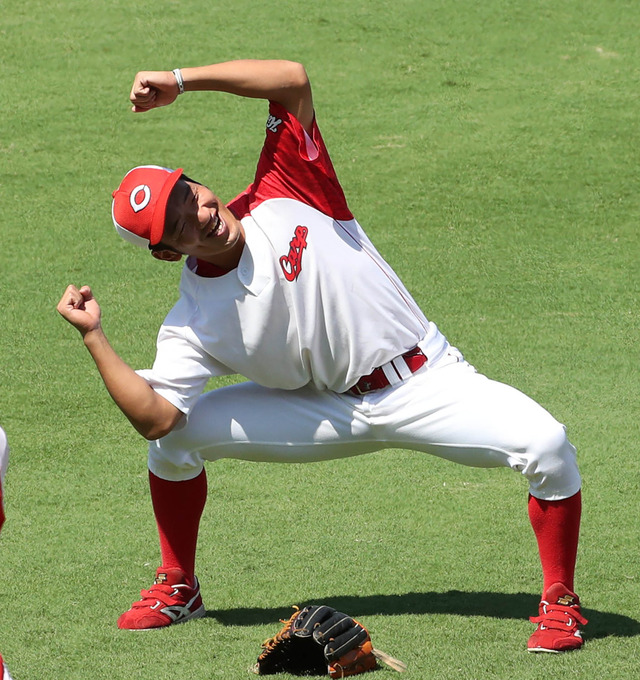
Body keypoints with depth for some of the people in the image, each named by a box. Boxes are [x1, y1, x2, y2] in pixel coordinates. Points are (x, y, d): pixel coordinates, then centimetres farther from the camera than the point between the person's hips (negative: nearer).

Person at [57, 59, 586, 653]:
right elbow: (153, 417, -18)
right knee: (176, 435, -7)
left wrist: (179, 82, -23)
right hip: (329, 413, 2)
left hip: (426, 383, -2)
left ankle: (559, 601, -7)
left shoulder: (281, 197, -13)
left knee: (543, 442, -27)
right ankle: (177, 588, 15)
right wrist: (94, 338, -21)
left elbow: (292, 79, -18)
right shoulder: (191, 324, -10)